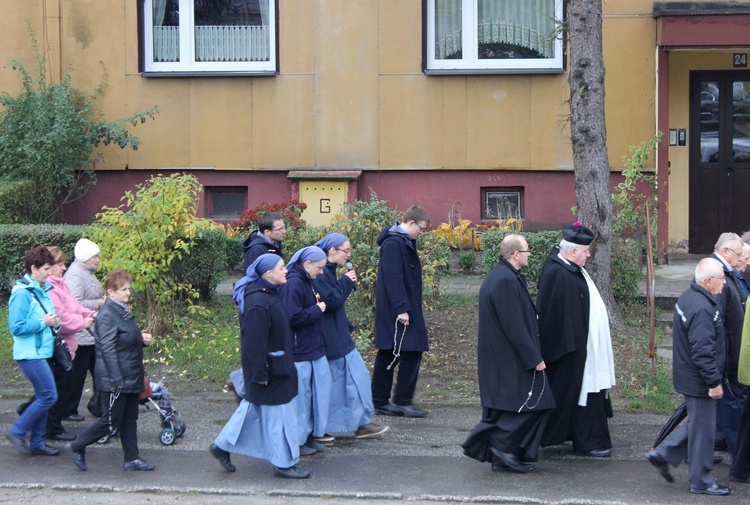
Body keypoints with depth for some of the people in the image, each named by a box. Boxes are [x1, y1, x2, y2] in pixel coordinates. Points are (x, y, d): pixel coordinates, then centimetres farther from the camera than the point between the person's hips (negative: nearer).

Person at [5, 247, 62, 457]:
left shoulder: (43, 289, 11)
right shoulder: (22, 292, -16)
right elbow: (16, 327, -19)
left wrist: (54, 322, 2)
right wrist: (43, 323, -19)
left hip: (42, 351, 9)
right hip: (29, 353, -9)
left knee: (43, 396, 11)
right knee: (49, 395, -11)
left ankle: (37, 442, 19)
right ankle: (17, 432, 3)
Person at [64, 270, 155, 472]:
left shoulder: (123, 311, 12)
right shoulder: (107, 315, -19)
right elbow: (107, 349, -23)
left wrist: (142, 338, 6)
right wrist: (117, 380, -25)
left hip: (130, 378, 10)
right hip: (114, 380, -10)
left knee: (130, 419, 13)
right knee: (111, 421, -2)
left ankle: (132, 459, 19)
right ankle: (76, 447, 11)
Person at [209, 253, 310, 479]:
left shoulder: (269, 294, 6)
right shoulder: (257, 303, -27)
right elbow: (254, 342, -25)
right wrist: (260, 373, -21)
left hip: (277, 363, 10)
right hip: (269, 367, -10)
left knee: (254, 406, 20)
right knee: (277, 411, 1)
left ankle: (223, 445, 30)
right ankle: (284, 463, 13)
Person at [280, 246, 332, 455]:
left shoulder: (307, 282, 12)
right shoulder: (293, 285, -19)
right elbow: (293, 317, -25)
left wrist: (319, 304, 7)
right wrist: (317, 310, -14)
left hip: (314, 349, 10)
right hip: (299, 351, -10)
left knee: (320, 389, 13)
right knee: (301, 395, 0)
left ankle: (310, 435, 24)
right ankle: (297, 440, 11)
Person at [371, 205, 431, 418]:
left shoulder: (405, 242, 16)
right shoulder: (393, 244, -15)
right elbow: (393, 279, -21)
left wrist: (406, 307, 19)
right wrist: (402, 308, -24)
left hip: (400, 309, 10)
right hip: (398, 310, -10)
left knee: (388, 355, 11)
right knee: (411, 352, -8)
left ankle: (379, 401, 15)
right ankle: (402, 400, -3)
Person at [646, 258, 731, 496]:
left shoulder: (688, 297, 7)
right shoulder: (702, 309, -26)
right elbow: (702, 351, -28)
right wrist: (714, 382, -21)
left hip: (688, 376, 10)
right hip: (699, 380, -10)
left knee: (697, 423, 22)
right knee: (703, 429, 3)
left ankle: (663, 454, 25)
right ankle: (701, 481, 14)